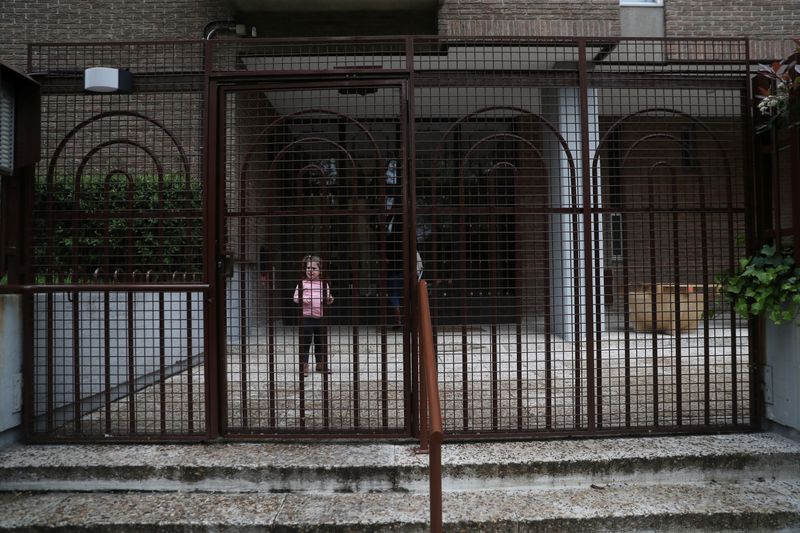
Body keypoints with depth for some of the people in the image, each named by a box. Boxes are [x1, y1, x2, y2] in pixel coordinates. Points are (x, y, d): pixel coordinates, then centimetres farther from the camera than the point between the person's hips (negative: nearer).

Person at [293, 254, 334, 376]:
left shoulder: (324, 284, 9)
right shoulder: (302, 284, 1)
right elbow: (296, 298, 1)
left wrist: (329, 300, -6)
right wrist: (302, 300, -19)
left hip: (320, 317, 3)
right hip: (306, 317, -3)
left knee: (321, 341, 12)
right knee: (305, 341, -2)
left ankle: (321, 365, 24)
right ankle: (304, 366, 5)